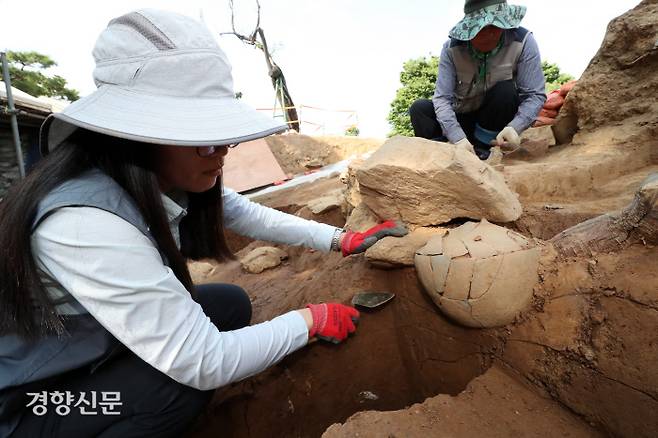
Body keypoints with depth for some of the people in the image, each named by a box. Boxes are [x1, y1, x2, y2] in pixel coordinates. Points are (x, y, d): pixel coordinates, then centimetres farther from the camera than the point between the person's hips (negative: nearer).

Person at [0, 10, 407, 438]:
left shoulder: (166, 178, -15)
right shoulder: (87, 222, -38)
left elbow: (253, 216, -4)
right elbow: (203, 363, -35)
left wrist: (342, 239, -8)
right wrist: (310, 319, -22)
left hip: (98, 347, 7)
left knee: (232, 303, -4)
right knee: (189, 379, -26)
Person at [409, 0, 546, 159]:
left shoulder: (523, 42, -16)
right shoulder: (451, 48, -15)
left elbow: (535, 95, -18)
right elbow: (442, 98, -24)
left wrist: (514, 127, -37)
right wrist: (458, 138, -38)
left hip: (497, 121, 0)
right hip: (461, 118, 1)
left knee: (506, 90, -30)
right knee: (419, 108, -20)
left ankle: (480, 149, -16)